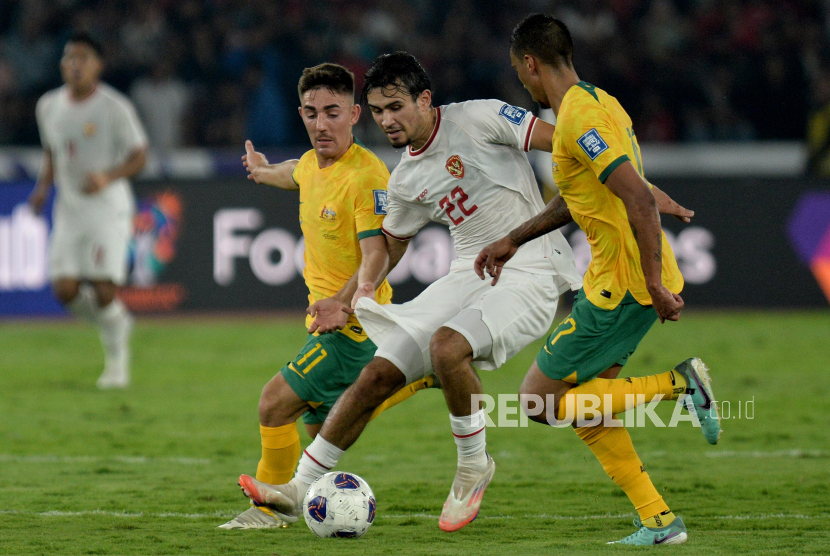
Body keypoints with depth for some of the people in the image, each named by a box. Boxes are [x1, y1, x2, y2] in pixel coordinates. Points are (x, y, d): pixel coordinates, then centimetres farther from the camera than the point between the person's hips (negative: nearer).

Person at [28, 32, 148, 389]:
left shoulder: (114, 107, -9)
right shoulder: (49, 106, 7)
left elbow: (139, 156, -6)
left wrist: (107, 177, -22)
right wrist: (43, 187, 4)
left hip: (109, 208, -5)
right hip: (69, 209, 5)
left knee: (103, 290, -13)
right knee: (65, 289, -7)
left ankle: (117, 360, 8)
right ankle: (116, 323, 23)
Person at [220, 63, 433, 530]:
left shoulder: (367, 175, -21)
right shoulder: (313, 163, 5)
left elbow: (377, 253, -28)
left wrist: (344, 303, -43)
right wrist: (264, 172, 54)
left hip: (353, 325, -9)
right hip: (329, 315, 9)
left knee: (276, 403, -12)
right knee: (321, 427, 18)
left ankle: (272, 506, 5)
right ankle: (419, 378, 29)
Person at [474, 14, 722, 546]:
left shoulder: (579, 118, -18)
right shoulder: (598, 103, 14)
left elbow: (641, 200, -26)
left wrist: (654, 285, -25)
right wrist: (513, 241, 32)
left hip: (624, 284, -10)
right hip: (617, 281, 10)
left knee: (540, 400, -4)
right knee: (583, 406, 15)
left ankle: (678, 385, -7)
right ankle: (659, 522, 11)